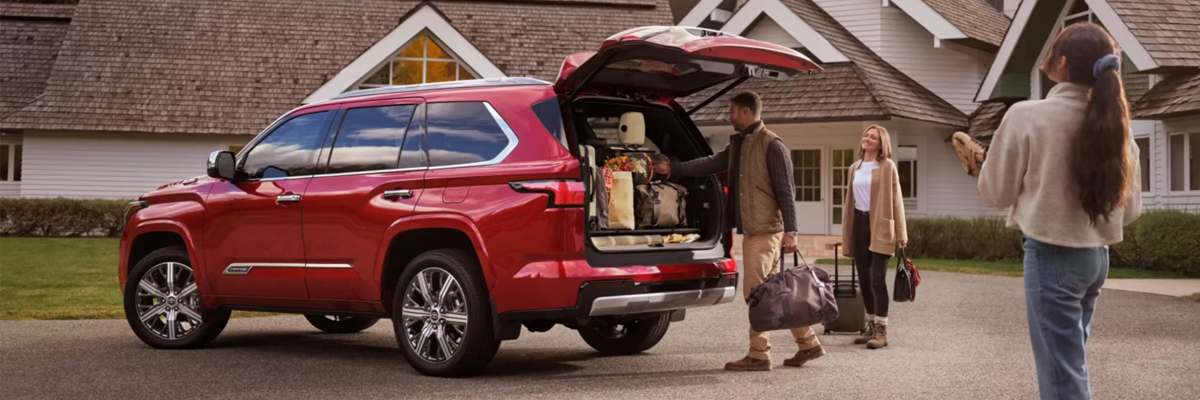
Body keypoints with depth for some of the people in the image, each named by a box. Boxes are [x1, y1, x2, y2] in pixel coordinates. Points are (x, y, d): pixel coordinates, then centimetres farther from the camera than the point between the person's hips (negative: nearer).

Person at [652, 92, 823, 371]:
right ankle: (808, 344, 17)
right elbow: (711, 164, 21)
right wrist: (672, 168, 21)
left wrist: (790, 231, -17)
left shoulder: (772, 146, -11)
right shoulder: (738, 144, 15)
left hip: (766, 229, -9)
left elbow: (786, 190, -14)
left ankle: (759, 355, 0)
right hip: (752, 229, 9)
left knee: (754, 290, -6)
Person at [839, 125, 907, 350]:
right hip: (859, 224, 6)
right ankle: (871, 328, 18)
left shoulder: (887, 167, -2)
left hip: (879, 226, -6)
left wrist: (900, 232, -10)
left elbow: (896, 200, -5)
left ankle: (881, 332, -6)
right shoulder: (855, 168, 15)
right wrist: (847, 232, 14)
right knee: (864, 280, 8)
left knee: (877, 280, -10)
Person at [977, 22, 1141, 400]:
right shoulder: (1113, 121, 2)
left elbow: (996, 192, -3)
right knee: (1069, 361, 20)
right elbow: (1131, 207, 9)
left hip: (1051, 255, -6)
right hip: (1096, 256, 6)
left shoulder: (1027, 116, -13)